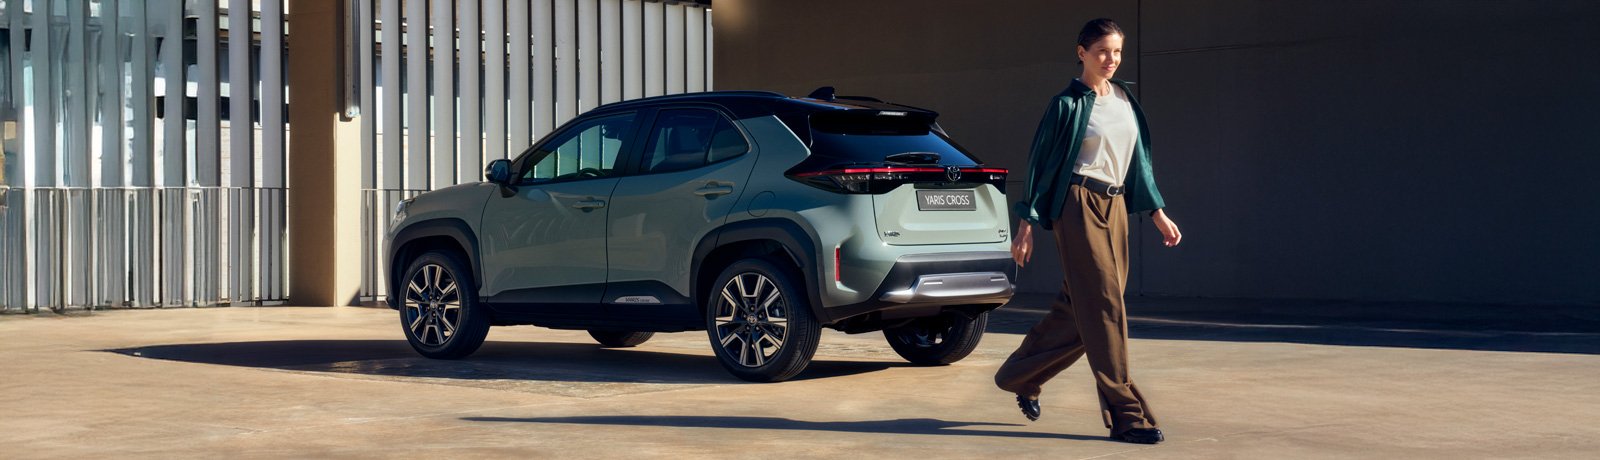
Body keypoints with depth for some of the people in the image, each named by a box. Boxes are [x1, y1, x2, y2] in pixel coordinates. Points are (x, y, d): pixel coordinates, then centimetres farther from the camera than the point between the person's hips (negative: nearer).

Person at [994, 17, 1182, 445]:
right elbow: (1042, 163, -4)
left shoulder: (1125, 99, 13)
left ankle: (1020, 376, 28)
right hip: (1079, 205, -7)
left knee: (1080, 307, 9)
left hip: (1115, 206, 7)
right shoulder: (1068, 104, -5)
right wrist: (1026, 225, -7)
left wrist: (1157, 212, 16)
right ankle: (1125, 414, -9)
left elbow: (1139, 158, 20)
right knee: (1103, 306, -10)